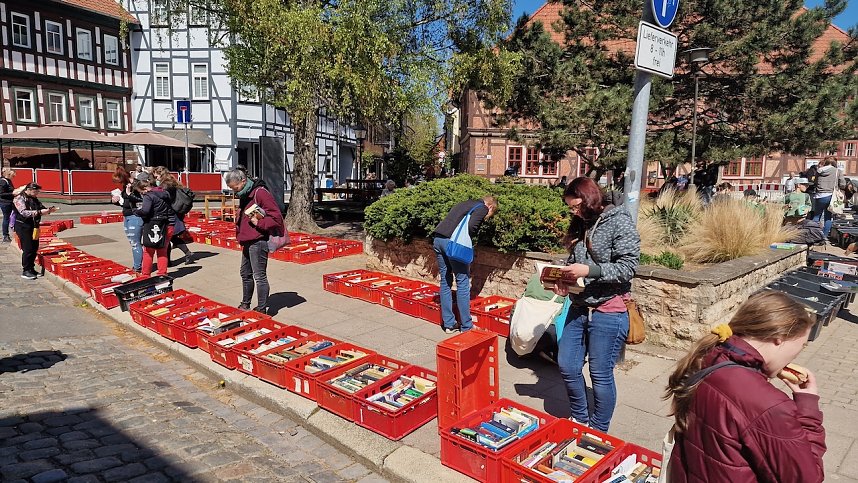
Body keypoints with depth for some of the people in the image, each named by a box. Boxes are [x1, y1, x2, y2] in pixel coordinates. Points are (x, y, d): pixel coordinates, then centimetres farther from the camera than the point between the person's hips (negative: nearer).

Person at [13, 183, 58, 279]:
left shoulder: (35, 199, 11)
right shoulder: (19, 199, -12)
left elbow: (41, 208, 17)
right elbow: (24, 212, -24)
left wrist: (49, 210, -5)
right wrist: (39, 212, -32)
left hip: (34, 226, 8)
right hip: (23, 227, -8)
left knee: (35, 248, 11)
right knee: (28, 249, -7)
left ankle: (31, 268, 22)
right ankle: (26, 271, 1)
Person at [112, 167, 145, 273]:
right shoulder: (125, 186, 11)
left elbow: (143, 200, -24)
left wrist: (130, 194, -28)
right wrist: (115, 200, 4)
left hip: (135, 217, -9)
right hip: (126, 217, 9)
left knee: (135, 243, -3)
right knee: (132, 243, 14)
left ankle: (138, 268, 5)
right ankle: (135, 266, 22)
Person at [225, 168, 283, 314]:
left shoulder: (260, 192, -15)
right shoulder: (243, 195, 14)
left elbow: (276, 216, -20)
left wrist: (259, 223, -19)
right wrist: (240, 233, 11)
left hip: (258, 241, -10)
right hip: (247, 242, 10)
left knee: (260, 276, -4)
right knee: (245, 274, 19)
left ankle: (261, 309, 3)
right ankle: (245, 304, 34)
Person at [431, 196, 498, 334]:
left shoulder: (465, 204, 30)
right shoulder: (483, 208, 6)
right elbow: (472, 226, -13)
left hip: (438, 240, 8)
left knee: (445, 281, 13)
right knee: (462, 282, 2)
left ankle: (448, 324, 19)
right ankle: (466, 326, 8)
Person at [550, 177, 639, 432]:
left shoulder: (619, 222, -11)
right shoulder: (582, 225, 10)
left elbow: (627, 268, -16)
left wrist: (589, 270, -25)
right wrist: (563, 281, 0)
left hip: (608, 313, -7)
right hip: (579, 309, 7)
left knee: (601, 375, 5)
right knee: (567, 366, 12)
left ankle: (599, 433, 26)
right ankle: (580, 420, 35)